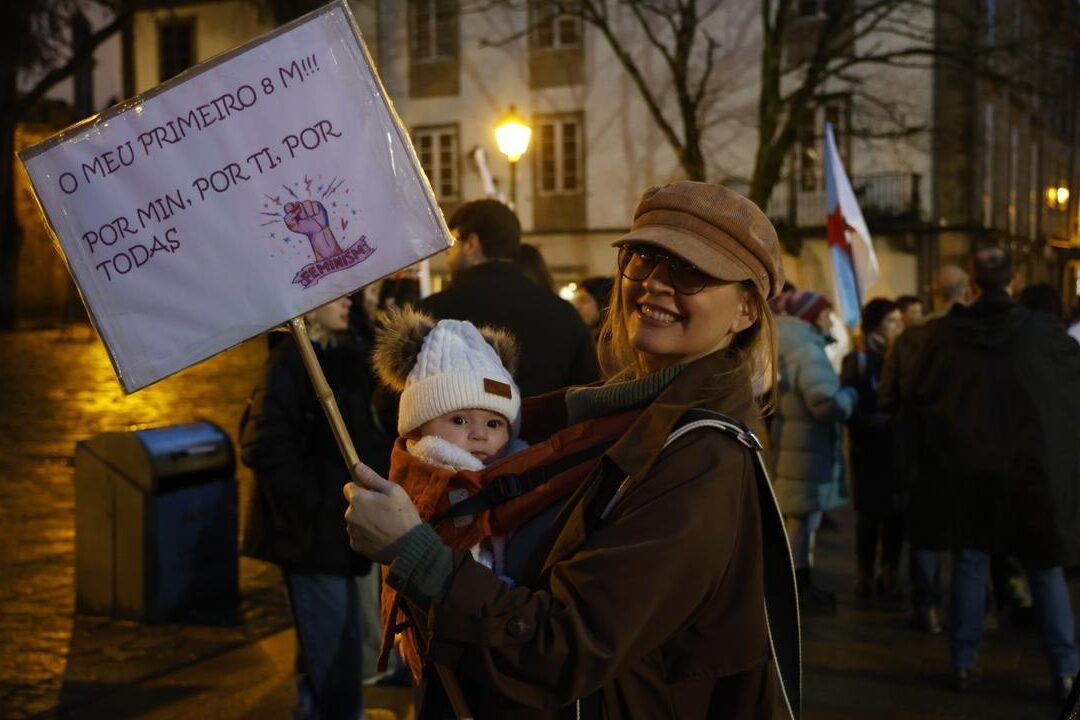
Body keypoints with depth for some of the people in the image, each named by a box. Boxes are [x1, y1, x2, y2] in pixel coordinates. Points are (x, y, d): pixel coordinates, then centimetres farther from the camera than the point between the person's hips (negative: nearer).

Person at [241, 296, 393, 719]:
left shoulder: (346, 360, 12)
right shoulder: (291, 364, -14)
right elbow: (265, 446, -20)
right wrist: (310, 503, -16)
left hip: (337, 529, 8)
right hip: (312, 534, -8)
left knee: (344, 646, 18)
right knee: (329, 654, -3)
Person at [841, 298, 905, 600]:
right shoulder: (857, 361, -1)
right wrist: (882, 421, -19)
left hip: (901, 448, 3)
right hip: (870, 450, -3)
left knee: (896, 512, 2)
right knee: (870, 512, 3)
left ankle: (889, 573, 13)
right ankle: (865, 574, 15)